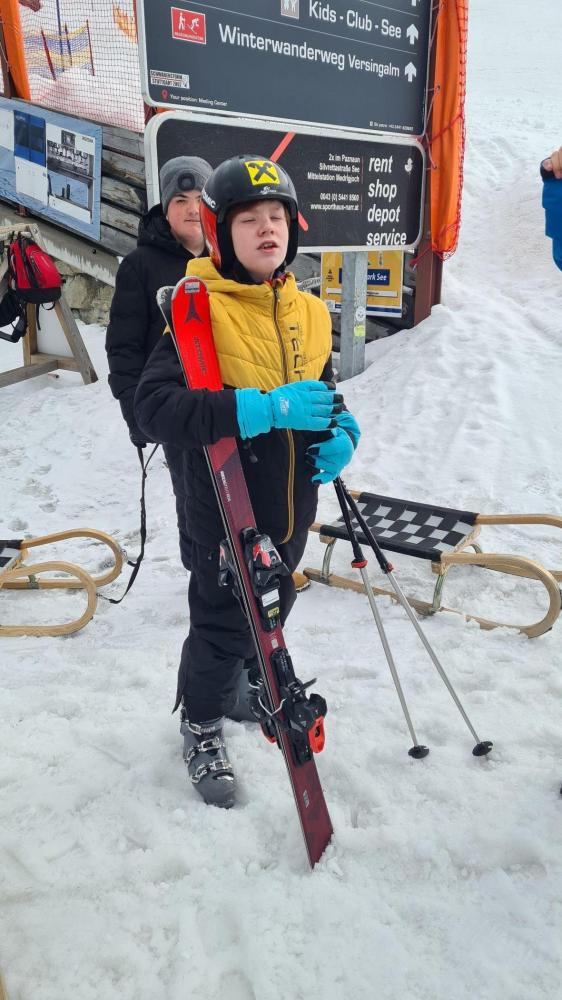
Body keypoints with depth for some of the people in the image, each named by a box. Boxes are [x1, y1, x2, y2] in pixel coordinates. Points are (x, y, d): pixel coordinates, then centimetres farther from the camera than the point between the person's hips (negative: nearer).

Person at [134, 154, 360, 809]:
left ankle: (244, 687, 52)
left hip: (292, 506, 6)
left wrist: (341, 433, -5)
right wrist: (261, 410, -33)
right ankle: (201, 725, 36)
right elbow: (154, 405, -27)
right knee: (223, 623, 9)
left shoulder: (309, 312, 4)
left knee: (270, 611, 24)